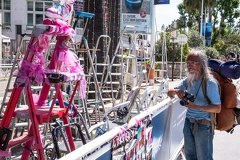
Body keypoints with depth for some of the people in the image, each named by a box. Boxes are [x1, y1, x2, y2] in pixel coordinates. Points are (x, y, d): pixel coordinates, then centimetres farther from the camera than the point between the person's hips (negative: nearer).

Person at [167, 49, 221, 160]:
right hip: (189, 121, 7)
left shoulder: (209, 82, -17)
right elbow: (170, 93, 8)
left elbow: (217, 108, -21)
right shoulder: (188, 80, 3)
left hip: (203, 124, -6)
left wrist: (195, 106, -31)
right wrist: (177, 91, -16)